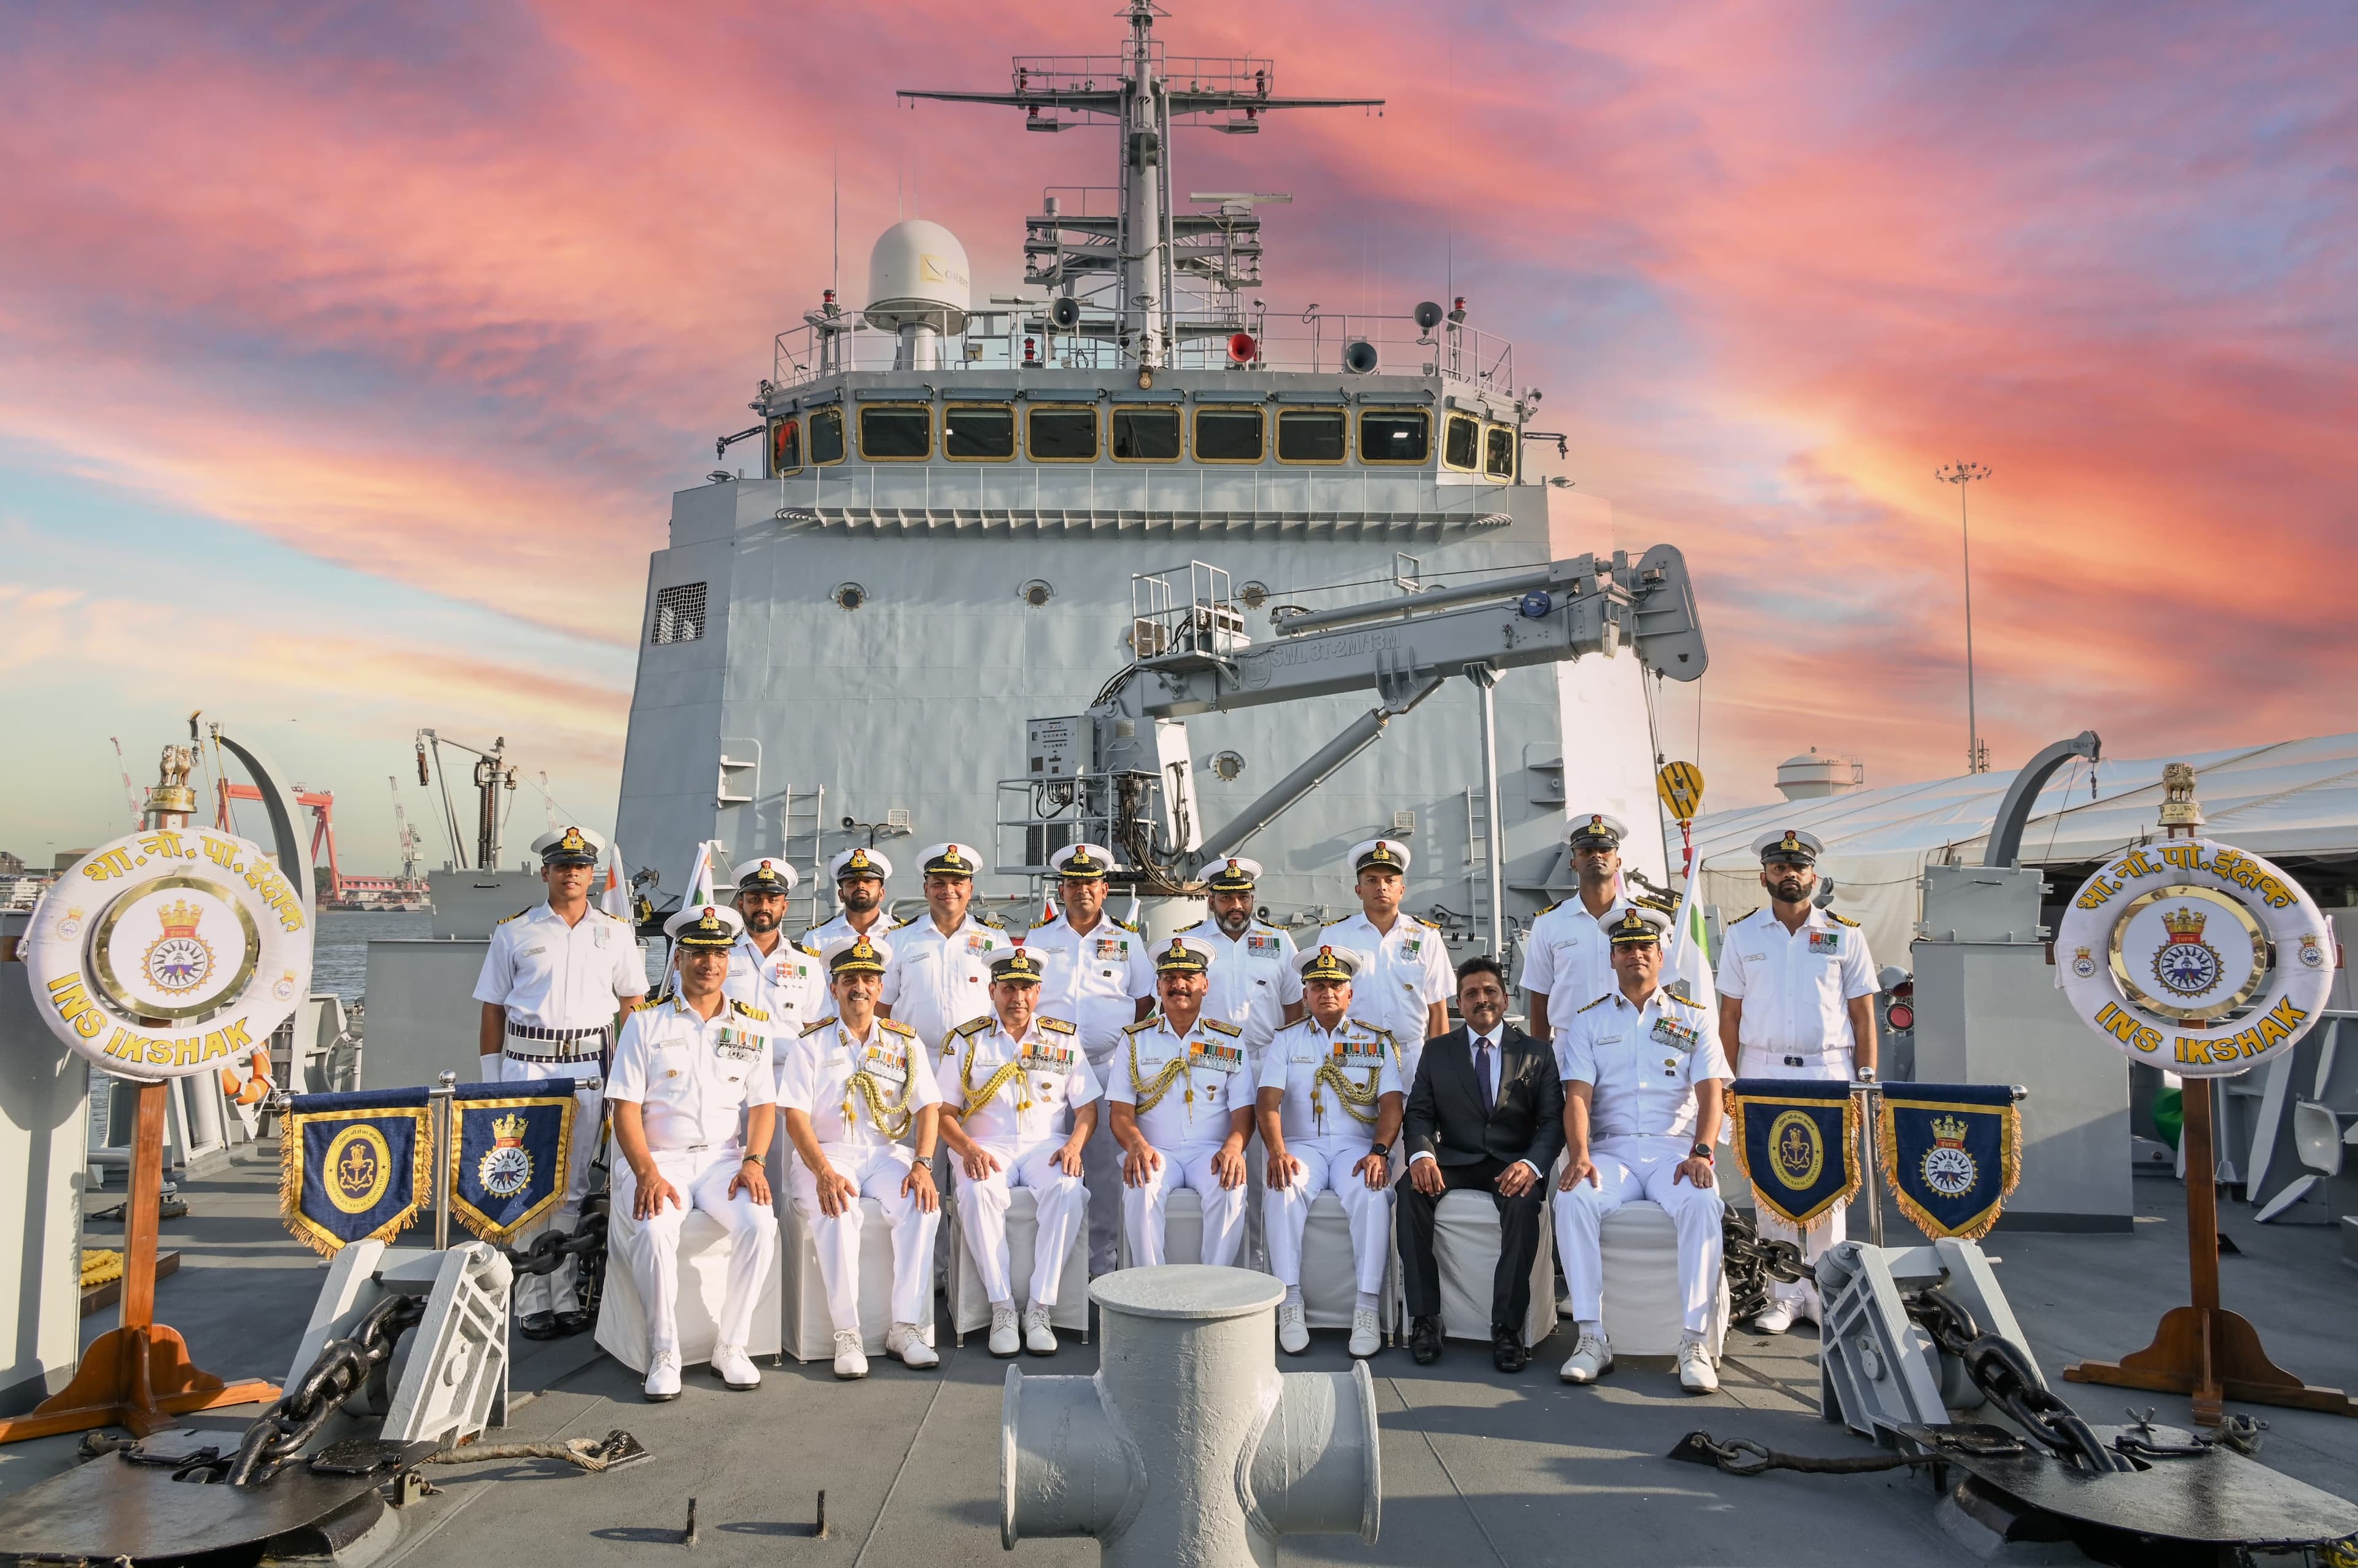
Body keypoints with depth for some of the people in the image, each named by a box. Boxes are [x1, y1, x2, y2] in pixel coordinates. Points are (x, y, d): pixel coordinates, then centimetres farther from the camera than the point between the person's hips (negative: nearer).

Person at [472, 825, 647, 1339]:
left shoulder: (616, 932, 9)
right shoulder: (514, 931, 6)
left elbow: (634, 1005, 12)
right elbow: (492, 1009, 7)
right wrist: (491, 1085, 2)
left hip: (591, 1065, 1)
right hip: (527, 1064, -1)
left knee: (573, 1185, 4)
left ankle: (566, 1298, 9)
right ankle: (531, 1304, 3)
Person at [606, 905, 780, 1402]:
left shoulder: (752, 1026, 12)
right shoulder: (645, 1023, 5)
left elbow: (763, 1105, 7)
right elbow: (626, 1110, -2)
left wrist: (753, 1162, -11)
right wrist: (647, 1173, -17)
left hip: (724, 1157, 2)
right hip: (658, 1159, -2)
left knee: (761, 1224, -27)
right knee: (656, 1231, -32)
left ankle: (731, 1347, -11)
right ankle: (664, 1356, -15)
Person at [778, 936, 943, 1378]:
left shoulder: (905, 1041, 11)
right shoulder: (811, 1043, 5)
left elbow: (928, 1108, 4)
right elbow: (796, 1117, -6)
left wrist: (922, 1164, -15)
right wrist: (824, 1172, -22)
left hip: (889, 1153, 2)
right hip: (827, 1155, -2)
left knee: (924, 1206, -27)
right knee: (837, 1212, -33)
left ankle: (906, 1327, -19)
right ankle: (847, 1334, -24)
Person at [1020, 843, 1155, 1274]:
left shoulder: (1127, 939, 10)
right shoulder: (1037, 937, 11)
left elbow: (1145, 1001, 11)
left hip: (1109, 1067, 0)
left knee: (1108, 1165, -2)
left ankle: (1103, 1263, 7)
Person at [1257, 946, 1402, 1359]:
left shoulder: (1377, 1041, 13)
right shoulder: (1286, 1040, 13)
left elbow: (1392, 1103, 2)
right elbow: (1269, 1101, 0)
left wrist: (1379, 1152, -16)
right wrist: (1277, 1152, -18)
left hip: (1357, 1146, 0)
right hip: (1302, 1145, 0)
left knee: (1372, 1194, -32)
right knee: (1283, 1192, -32)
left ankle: (1367, 1309, -27)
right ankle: (1290, 1306, -26)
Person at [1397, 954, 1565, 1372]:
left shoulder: (1537, 1054, 9)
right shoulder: (1437, 1051, 13)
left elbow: (1553, 1120, -1)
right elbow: (1419, 1113, 4)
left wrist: (1530, 1164, -22)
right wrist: (1421, 1154, -20)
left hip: (1512, 1164, -1)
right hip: (1454, 1161, 2)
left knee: (1524, 1201, -35)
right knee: (1411, 1190, -29)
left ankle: (1507, 1328, -27)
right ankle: (1424, 1319, -23)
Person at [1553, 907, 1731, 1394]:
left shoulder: (1694, 1018, 13)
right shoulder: (1588, 1021, 12)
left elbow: (1711, 1094, 2)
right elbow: (1577, 1096, 0)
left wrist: (1701, 1152, -16)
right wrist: (1579, 1154, -18)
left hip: (1676, 1149, 0)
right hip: (1612, 1151, 0)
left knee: (1702, 1203, -33)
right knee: (1573, 1200, -30)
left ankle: (1693, 1342, -26)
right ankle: (1592, 1338, -23)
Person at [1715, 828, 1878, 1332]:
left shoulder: (1845, 934, 5)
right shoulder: (1742, 934, 6)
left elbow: (1862, 1014, 6)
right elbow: (1729, 1014, 6)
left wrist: (1866, 1077, -1)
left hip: (1829, 1070, 0)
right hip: (1764, 1072, 1)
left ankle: (1823, 1293, 12)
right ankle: (1785, 1295, 11)